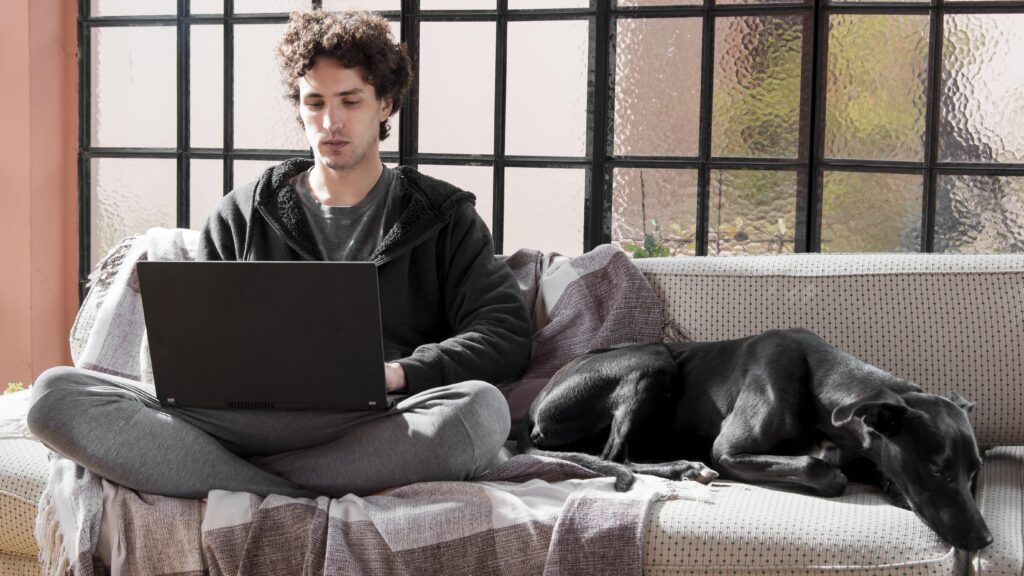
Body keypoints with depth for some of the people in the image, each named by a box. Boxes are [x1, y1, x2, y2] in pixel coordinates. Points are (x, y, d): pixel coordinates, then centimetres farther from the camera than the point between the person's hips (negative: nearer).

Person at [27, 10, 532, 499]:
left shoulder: (442, 215, 18)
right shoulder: (242, 215, 23)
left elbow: (508, 332, 6)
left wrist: (396, 372, -11)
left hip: (376, 426, -1)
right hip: (249, 419, 1)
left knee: (480, 407, -38)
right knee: (56, 394, -22)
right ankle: (313, 497, -29)